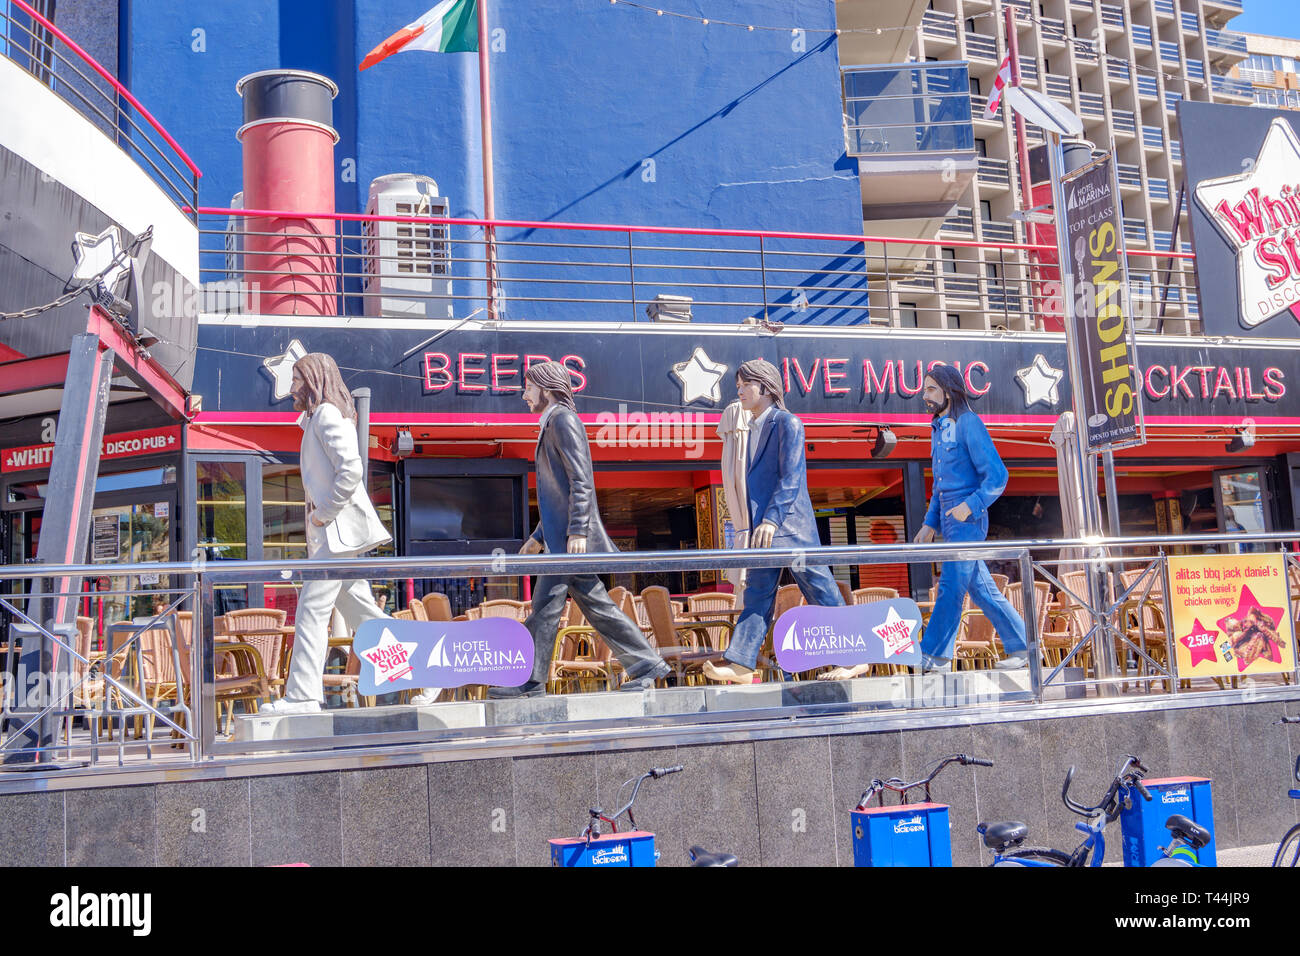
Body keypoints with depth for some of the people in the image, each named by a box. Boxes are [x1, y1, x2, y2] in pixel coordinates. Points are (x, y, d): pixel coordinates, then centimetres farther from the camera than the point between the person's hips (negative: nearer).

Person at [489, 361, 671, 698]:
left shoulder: (563, 419, -8)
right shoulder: (553, 424, 23)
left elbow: (581, 480, -17)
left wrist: (577, 531, -23)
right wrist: (538, 537, 26)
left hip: (572, 538, -10)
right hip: (562, 537, 10)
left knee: (546, 604, -6)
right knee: (595, 605, 9)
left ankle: (530, 682, 0)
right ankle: (645, 664, 11)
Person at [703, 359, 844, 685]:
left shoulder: (788, 423, -9)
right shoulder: (755, 428, 16)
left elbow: (791, 477, -17)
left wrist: (772, 519, -25)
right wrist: (756, 524, 19)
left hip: (791, 524, -8)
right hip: (764, 528, 8)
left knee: (820, 591, -1)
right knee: (758, 593, 4)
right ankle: (741, 664, 2)